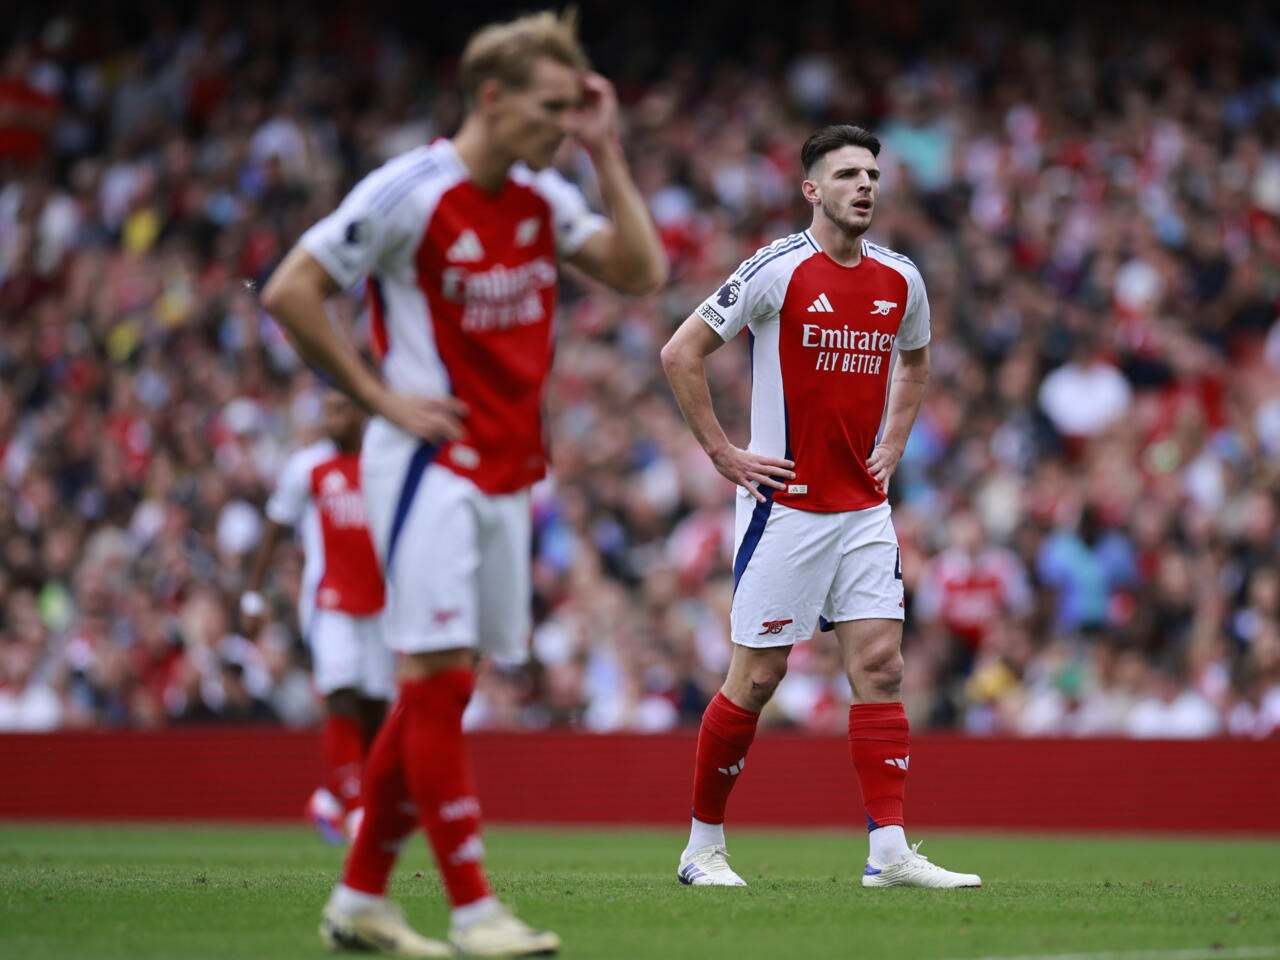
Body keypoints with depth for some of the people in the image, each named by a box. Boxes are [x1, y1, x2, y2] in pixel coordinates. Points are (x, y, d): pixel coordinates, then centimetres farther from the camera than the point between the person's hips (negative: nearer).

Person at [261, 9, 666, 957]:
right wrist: (382, 397, -10)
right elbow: (289, 291, -11)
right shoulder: (409, 193, -13)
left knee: (435, 689, 9)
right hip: (430, 463, -8)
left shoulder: (545, 197, 9)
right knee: (440, 679, -9)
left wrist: (606, 152, -2)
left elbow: (641, 271, 2)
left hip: (505, 471, 8)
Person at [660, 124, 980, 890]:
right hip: (785, 503, -5)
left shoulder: (901, 279, 6)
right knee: (759, 675, -1)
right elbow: (681, 353, -8)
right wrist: (724, 453, -9)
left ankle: (890, 852, -3)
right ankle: (704, 846, 12)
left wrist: (893, 447, 14)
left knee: (881, 666, -2)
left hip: (865, 508, 5)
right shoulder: (778, 270, -11)